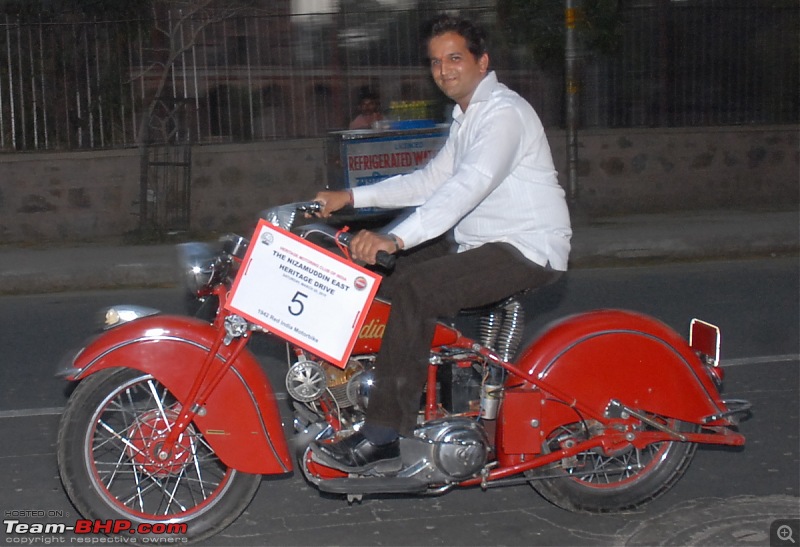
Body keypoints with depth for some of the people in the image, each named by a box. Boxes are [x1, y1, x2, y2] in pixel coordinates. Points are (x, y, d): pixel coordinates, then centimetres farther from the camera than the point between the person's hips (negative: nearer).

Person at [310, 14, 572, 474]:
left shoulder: (504, 112, -16)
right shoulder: (467, 115, 17)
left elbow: (467, 187, -31)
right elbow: (431, 180, 18)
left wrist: (395, 239, -42)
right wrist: (352, 197, 9)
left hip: (528, 250, -11)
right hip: (482, 242, 11)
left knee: (412, 291, -27)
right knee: (387, 274, 7)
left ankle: (381, 440, -26)